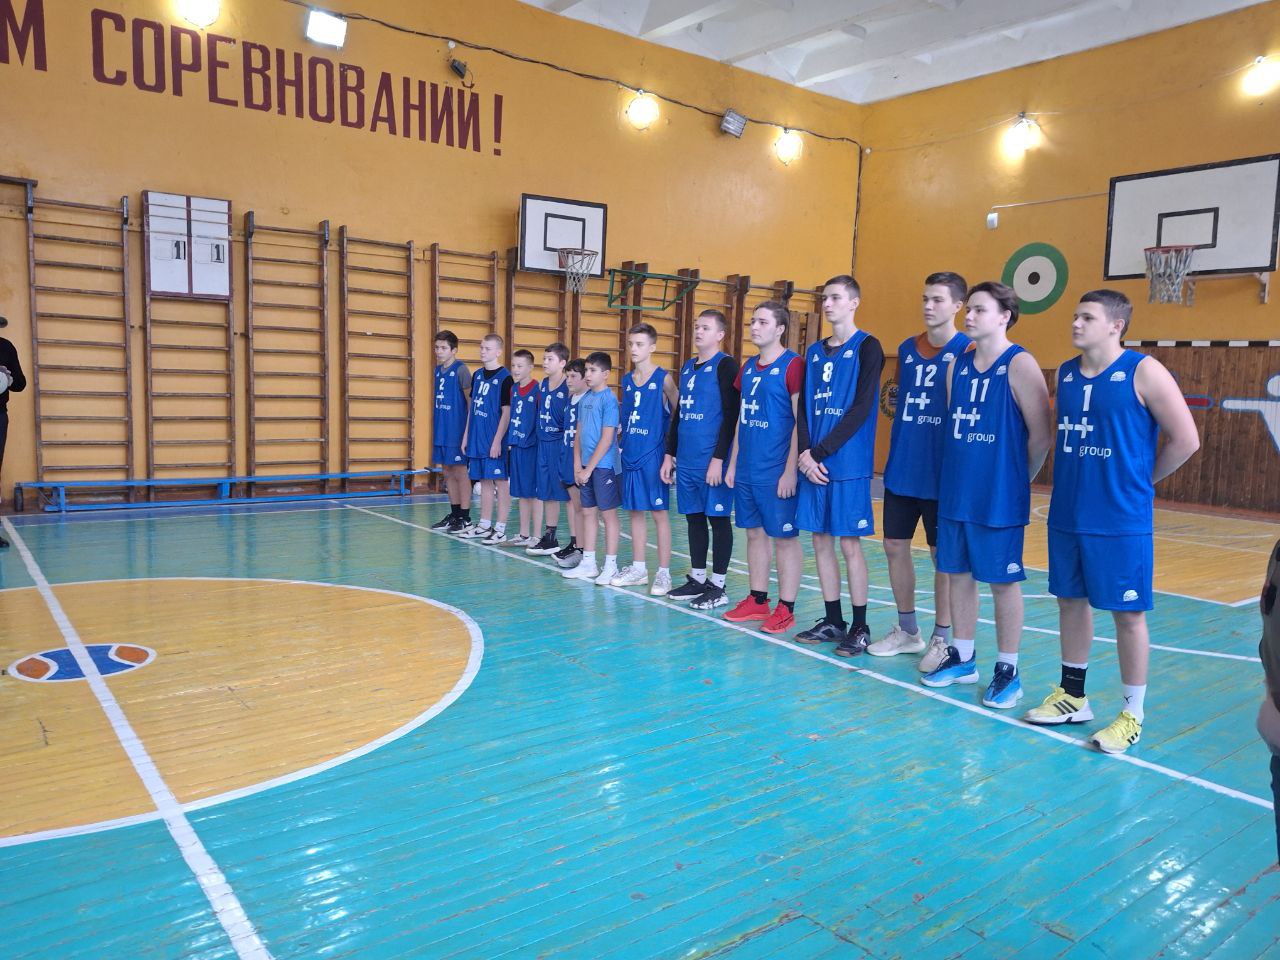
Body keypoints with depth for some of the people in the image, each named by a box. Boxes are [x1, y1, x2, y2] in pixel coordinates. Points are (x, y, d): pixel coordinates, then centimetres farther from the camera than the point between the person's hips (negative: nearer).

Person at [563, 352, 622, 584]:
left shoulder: (609, 400, -11)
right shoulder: (585, 398, 10)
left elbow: (607, 438, -15)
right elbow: (579, 433, 13)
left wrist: (589, 468, -13)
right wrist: (577, 465, 5)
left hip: (604, 466, -7)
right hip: (585, 467, 7)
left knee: (608, 513, 1)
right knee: (588, 512, 12)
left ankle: (611, 566, 9)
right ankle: (588, 563, 21)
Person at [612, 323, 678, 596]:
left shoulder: (663, 378, -6)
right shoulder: (627, 380, 11)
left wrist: (670, 445, -8)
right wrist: (624, 437, 10)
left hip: (653, 454, -6)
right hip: (630, 453, 6)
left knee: (659, 512, 0)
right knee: (635, 510, 12)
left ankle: (664, 573, 6)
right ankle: (638, 569, 21)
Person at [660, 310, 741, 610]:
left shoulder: (725, 365, -6)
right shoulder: (687, 367, 16)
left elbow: (731, 415, -12)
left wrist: (719, 458, -17)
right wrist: (669, 453, 17)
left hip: (712, 461, -7)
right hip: (686, 461, 7)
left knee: (718, 518, 1)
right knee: (693, 518, 12)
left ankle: (718, 586, 8)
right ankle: (697, 579, 23)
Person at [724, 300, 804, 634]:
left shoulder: (793, 365, -9)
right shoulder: (748, 367, 13)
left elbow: (800, 421, -13)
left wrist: (791, 470, -16)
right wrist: (732, 463, 15)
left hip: (776, 472, -7)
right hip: (747, 470, 7)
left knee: (784, 537, 1)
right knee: (754, 532, 13)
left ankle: (785, 609, 10)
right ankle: (757, 601, 24)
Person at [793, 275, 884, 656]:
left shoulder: (867, 347, -3)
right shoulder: (815, 352, 15)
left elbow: (862, 408, -12)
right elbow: (803, 408, 10)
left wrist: (821, 451, -15)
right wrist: (805, 453, -6)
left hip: (848, 463, -6)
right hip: (813, 463, 6)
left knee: (849, 543, -2)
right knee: (821, 540, 8)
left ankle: (860, 627, 10)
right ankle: (833, 622, 19)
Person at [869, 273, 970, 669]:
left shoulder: (966, 352, -7)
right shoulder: (906, 349, 10)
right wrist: (896, 454, 13)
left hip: (941, 473, -6)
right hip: (900, 470, 6)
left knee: (943, 556, 4)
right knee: (895, 546, 11)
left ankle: (942, 640, 18)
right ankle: (907, 630, 27)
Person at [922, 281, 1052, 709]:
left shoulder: (1020, 365, -10)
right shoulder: (958, 364, 9)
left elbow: (1041, 436, -11)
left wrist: (1016, 480, -2)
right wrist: (960, 473, 10)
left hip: (999, 497, -6)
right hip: (955, 492, 6)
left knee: (1002, 580, 3)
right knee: (959, 574, 13)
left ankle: (1007, 671, 16)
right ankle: (962, 658, 27)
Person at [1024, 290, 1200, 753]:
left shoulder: (1143, 372, -10)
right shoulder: (1066, 373, 8)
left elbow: (1185, 439, -9)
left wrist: (1143, 480, 0)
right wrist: (1073, 479, 10)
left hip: (1121, 519, -6)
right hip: (1066, 515, 6)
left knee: (1127, 612, 3)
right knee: (1071, 600, 14)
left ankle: (1132, 715, 16)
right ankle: (1071, 697, 29)